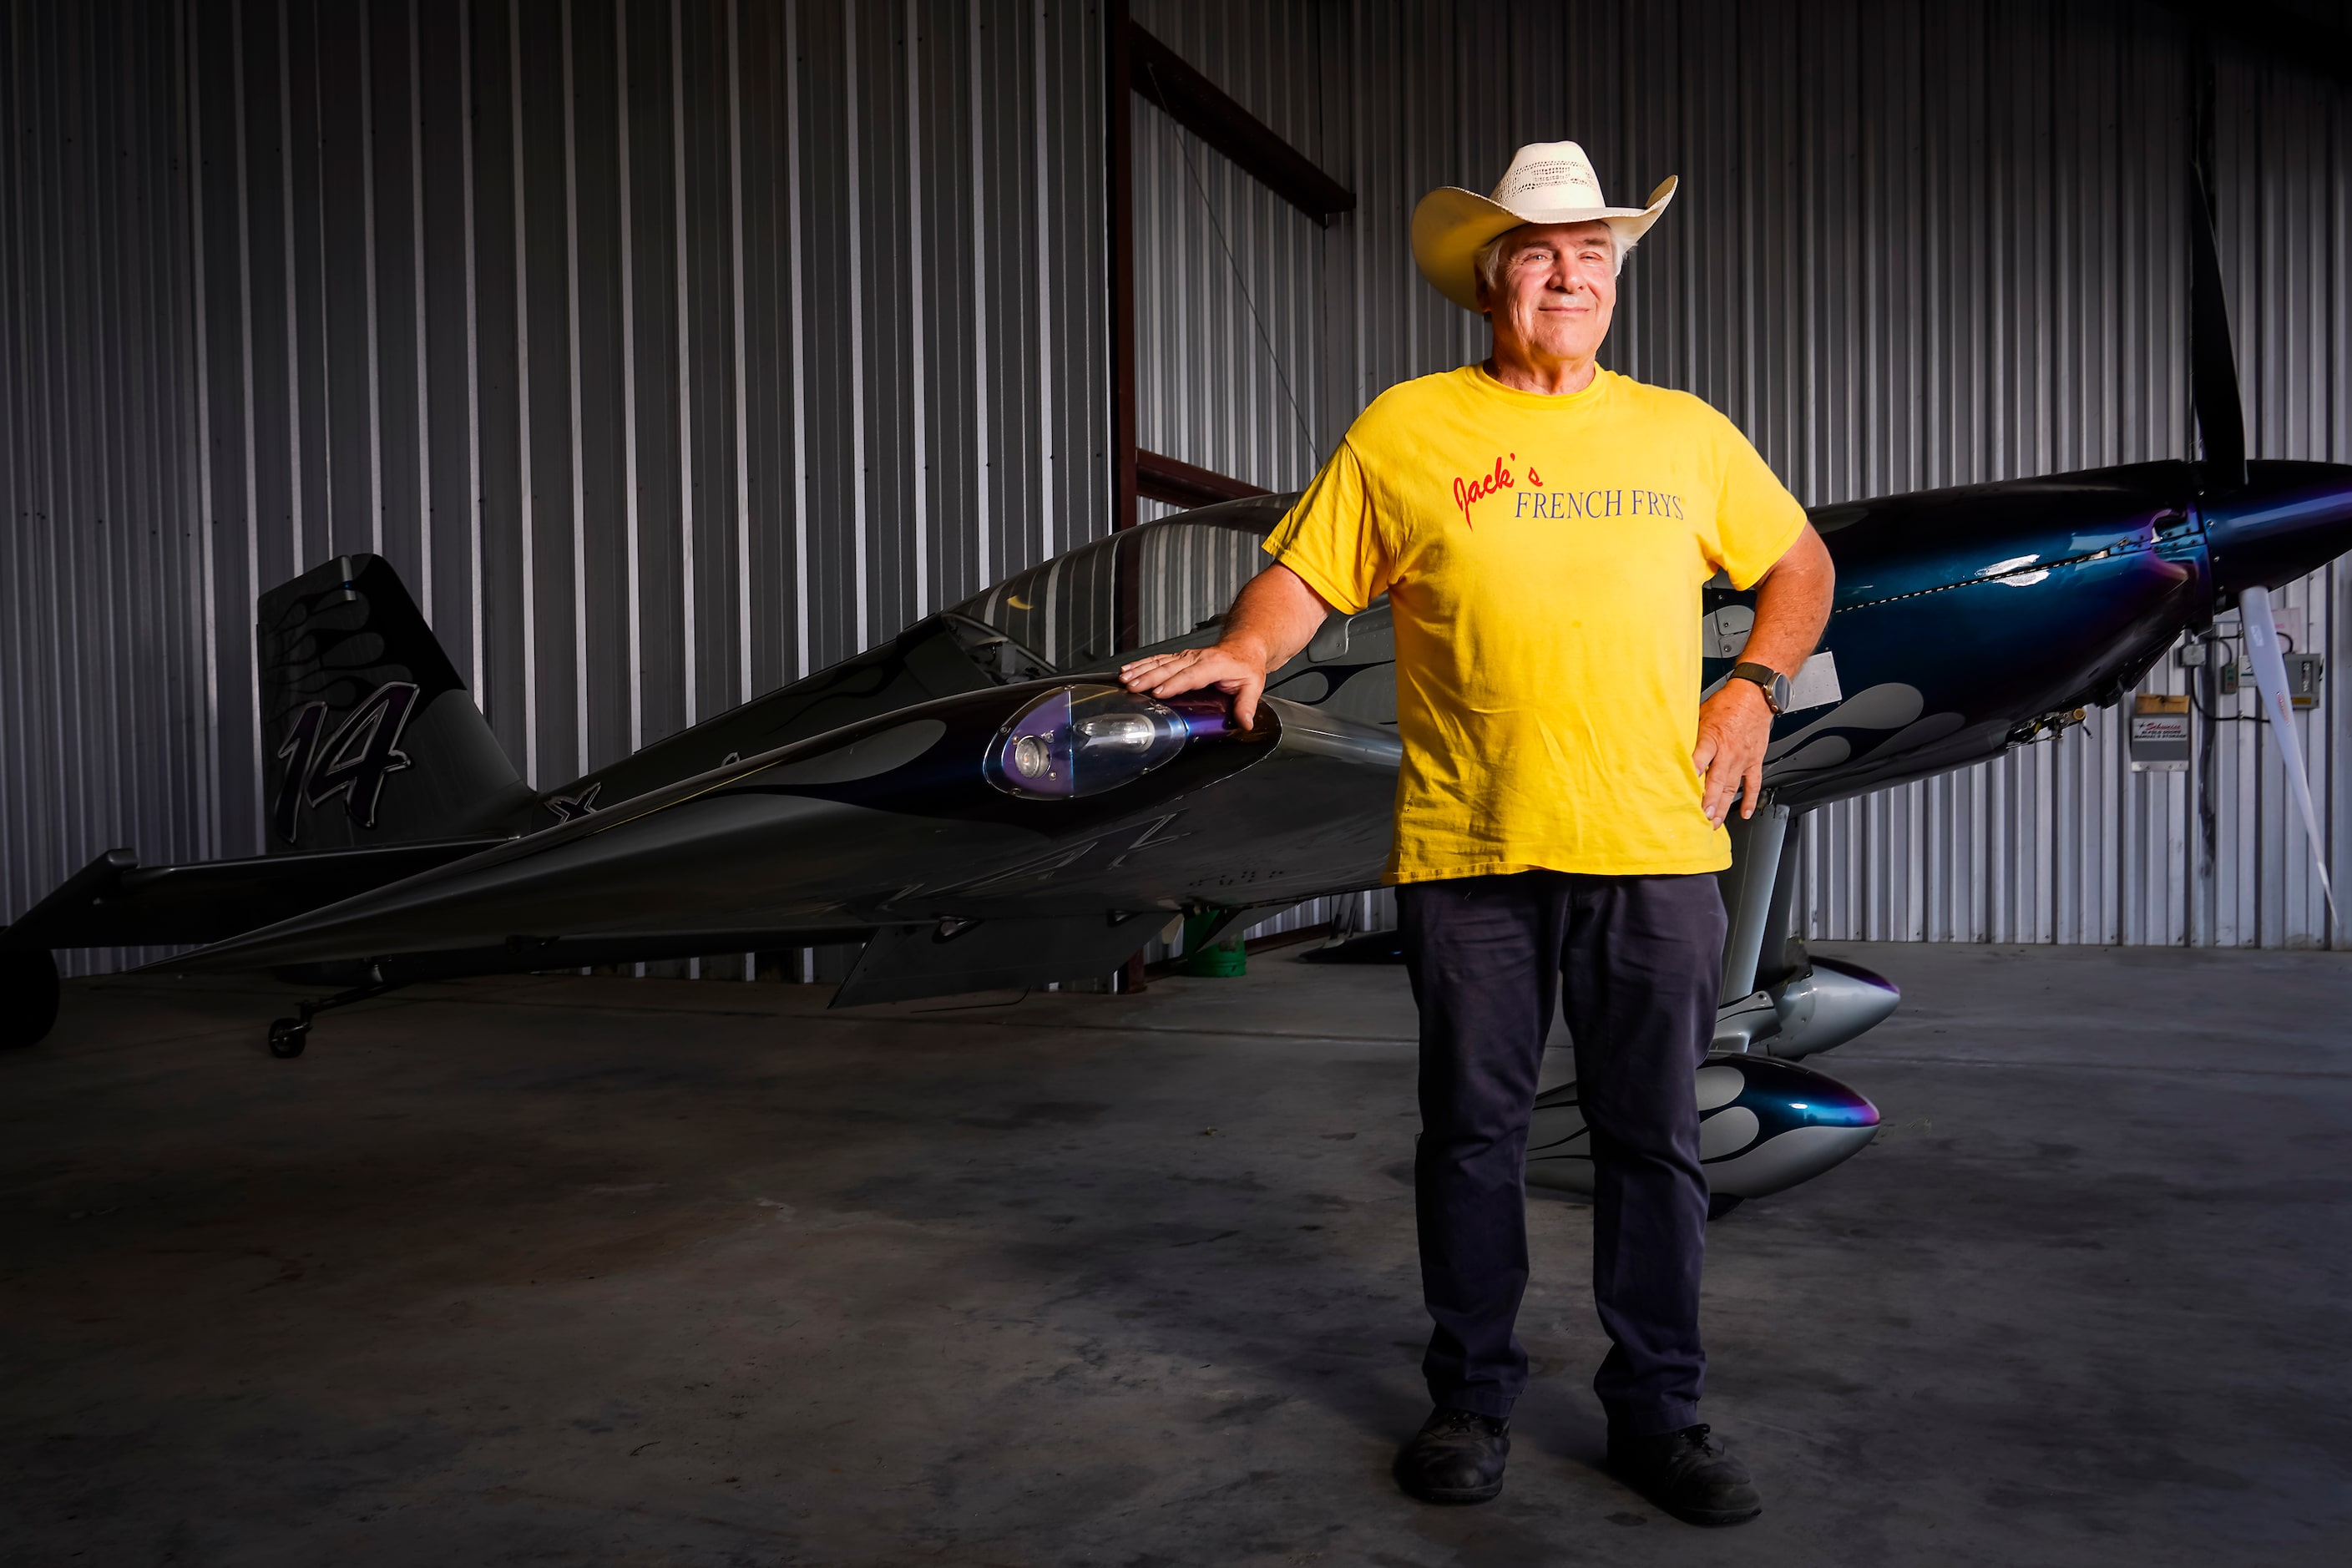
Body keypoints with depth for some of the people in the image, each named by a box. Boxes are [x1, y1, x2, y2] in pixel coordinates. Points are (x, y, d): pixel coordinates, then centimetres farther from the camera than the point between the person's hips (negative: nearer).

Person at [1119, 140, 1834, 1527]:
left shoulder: (1684, 434, 12)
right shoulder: (1406, 430, 5)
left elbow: (1798, 562, 21)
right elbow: (1307, 572, 5)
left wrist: (1756, 688, 6)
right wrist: (1246, 651, -15)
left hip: (1656, 849, 2)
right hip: (1470, 850, -1)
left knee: (1656, 1140, 8)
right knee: (1473, 1132, 8)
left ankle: (1658, 1411, 24)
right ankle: (1473, 1397, 25)